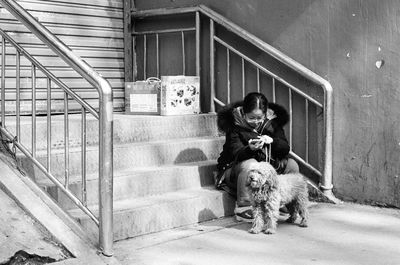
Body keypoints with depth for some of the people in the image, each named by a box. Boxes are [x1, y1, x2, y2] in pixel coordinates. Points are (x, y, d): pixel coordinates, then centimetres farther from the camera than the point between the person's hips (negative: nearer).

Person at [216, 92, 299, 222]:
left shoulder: (272, 121, -2)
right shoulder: (234, 125, -14)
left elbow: (286, 149, -6)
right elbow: (236, 154, -22)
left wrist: (272, 141, -28)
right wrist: (250, 149, -44)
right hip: (236, 168, -4)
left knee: (292, 165, -13)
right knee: (249, 165, -37)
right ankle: (243, 208, -29)